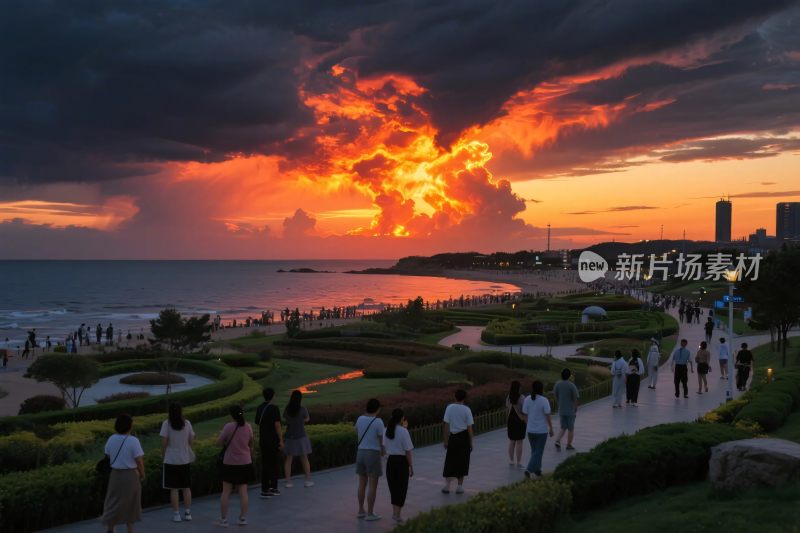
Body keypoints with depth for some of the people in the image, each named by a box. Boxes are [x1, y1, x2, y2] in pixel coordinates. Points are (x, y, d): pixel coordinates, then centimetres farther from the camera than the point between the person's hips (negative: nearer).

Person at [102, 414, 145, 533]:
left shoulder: (111, 439, -4)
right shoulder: (133, 440, -18)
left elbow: (108, 456, 5)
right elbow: (139, 461, -17)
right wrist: (142, 475, -2)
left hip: (115, 474, 4)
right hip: (131, 475, -3)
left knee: (114, 502, 13)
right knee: (130, 503, 13)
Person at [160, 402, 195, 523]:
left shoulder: (167, 424, -10)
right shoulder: (187, 423, -3)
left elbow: (164, 442, -11)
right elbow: (191, 440, 1)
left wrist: (163, 455, 3)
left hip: (171, 460, -3)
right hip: (185, 459, 3)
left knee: (174, 488, 4)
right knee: (186, 487, 12)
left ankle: (176, 514, 5)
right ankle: (188, 513, 14)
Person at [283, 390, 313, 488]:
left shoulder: (287, 409, -8)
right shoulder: (303, 409, -16)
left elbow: (286, 420, 7)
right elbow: (307, 419, 2)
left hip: (290, 437, 2)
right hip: (301, 437, -2)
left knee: (289, 459, 9)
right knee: (304, 459, 12)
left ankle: (288, 482, 5)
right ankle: (308, 480, 16)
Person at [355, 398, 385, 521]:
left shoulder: (359, 419, 3)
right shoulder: (378, 422, -15)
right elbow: (382, 440, -9)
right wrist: (383, 451, 9)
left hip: (360, 452, 6)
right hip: (373, 454, -6)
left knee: (362, 484, 15)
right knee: (373, 485, 1)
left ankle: (361, 511, 21)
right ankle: (370, 514, 4)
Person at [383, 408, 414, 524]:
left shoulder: (386, 431, 0)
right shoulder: (403, 431, -16)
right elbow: (408, 452, -15)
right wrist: (411, 467, -4)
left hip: (390, 461, 5)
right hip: (401, 462, -5)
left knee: (393, 487, 18)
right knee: (402, 488, 7)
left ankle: (395, 512, 27)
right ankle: (397, 514, 6)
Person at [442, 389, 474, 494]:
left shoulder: (449, 408, -5)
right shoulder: (466, 410, -7)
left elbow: (446, 426, -5)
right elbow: (469, 428, -5)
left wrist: (446, 441, 2)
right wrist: (471, 443, 4)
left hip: (453, 436, 1)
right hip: (463, 437, -1)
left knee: (450, 461, 11)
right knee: (462, 462, 9)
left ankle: (447, 485, 10)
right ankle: (459, 486, 13)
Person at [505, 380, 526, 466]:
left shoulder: (508, 398, 0)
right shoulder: (522, 398, -13)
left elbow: (507, 411, 5)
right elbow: (524, 411, -12)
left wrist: (507, 423, 13)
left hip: (511, 421, 4)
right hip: (520, 421, -4)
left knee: (512, 442, 15)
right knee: (519, 442, 2)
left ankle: (511, 461, 21)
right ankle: (518, 462, 3)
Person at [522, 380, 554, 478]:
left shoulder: (527, 399, -5)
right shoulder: (544, 400, -17)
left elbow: (525, 415, -1)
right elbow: (548, 416, -13)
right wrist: (551, 429, -1)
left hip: (530, 430, 4)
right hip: (542, 430, -4)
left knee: (534, 451, 20)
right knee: (538, 452, 3)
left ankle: (537, 470, 29)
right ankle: (529, 470, -11)